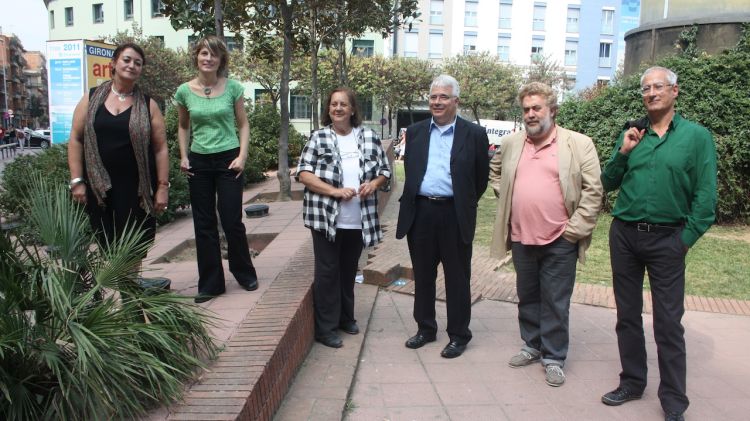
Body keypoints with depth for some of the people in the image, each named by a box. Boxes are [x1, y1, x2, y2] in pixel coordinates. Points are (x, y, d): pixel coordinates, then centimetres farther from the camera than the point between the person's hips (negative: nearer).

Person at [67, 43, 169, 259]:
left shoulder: (148, 105, 5)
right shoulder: (91, 98, 6)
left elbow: (160, 148, 2)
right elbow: (76, 139, 5)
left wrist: (163, 186, -4)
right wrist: (77, 180, -2)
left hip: (136, 187, -1)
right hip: (98, 186, 1)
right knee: (107, 246, 4)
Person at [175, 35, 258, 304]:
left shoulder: (232, 88, -3)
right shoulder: (184, 91, 2)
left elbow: (243, 125, 2)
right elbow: (183, 126, 15)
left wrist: (242, 156, -9)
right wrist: (183, 156, 4)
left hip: (228, 160, -2)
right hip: (198, 162, 3)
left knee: (232, 221, -1)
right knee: (204, 224, 7)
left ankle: (245, 274, 22)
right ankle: (210, 284, 18)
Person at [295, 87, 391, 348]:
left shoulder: (369, 137, 5)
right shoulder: (319, 138, -2)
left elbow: (384, 170, 11)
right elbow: (304, 173, -7)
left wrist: (374, 183, -11)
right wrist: (335, 191, -17)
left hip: (359, 220, 3)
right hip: (326, 218, -3)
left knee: (349, 270, 16)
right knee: (328, 272, 3)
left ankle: (346, 317, 34)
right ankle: (325, 328, 15)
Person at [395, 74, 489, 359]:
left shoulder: (474, 135, -1)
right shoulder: (415, 132, 9)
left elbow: (481, 178, 4)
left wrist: (464, 205, 6)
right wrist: (412, 200, 13)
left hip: (454, 215, -3)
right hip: (420, 213, 4)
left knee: (457, 278, 7)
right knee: (422, 276, 14)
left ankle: (458, 336, 21)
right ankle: (425, 329, 29)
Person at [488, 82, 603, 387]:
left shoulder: (579, 145, -5)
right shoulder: (511, 144, 8)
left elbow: (593, 191, -7)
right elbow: (494, 171, 26)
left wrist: (574, 229, -11)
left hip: (559, 241, -4)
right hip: (521, 238, 4)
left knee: (555, 304, 5)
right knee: (527, 297, 17)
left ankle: (553, 358, 20)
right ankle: (532, 346, 34)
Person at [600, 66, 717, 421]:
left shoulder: (696, 136, -2)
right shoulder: (631, 136, 8)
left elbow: (705, 196, -4)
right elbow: (608, 184, 7)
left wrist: (686, 239, -8)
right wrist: (623, 153, -7)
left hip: (667, 239, -3)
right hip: (623, 235, 4)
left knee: (668, 323, 2)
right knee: (627, 315, 12)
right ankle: (632, 382, 28)